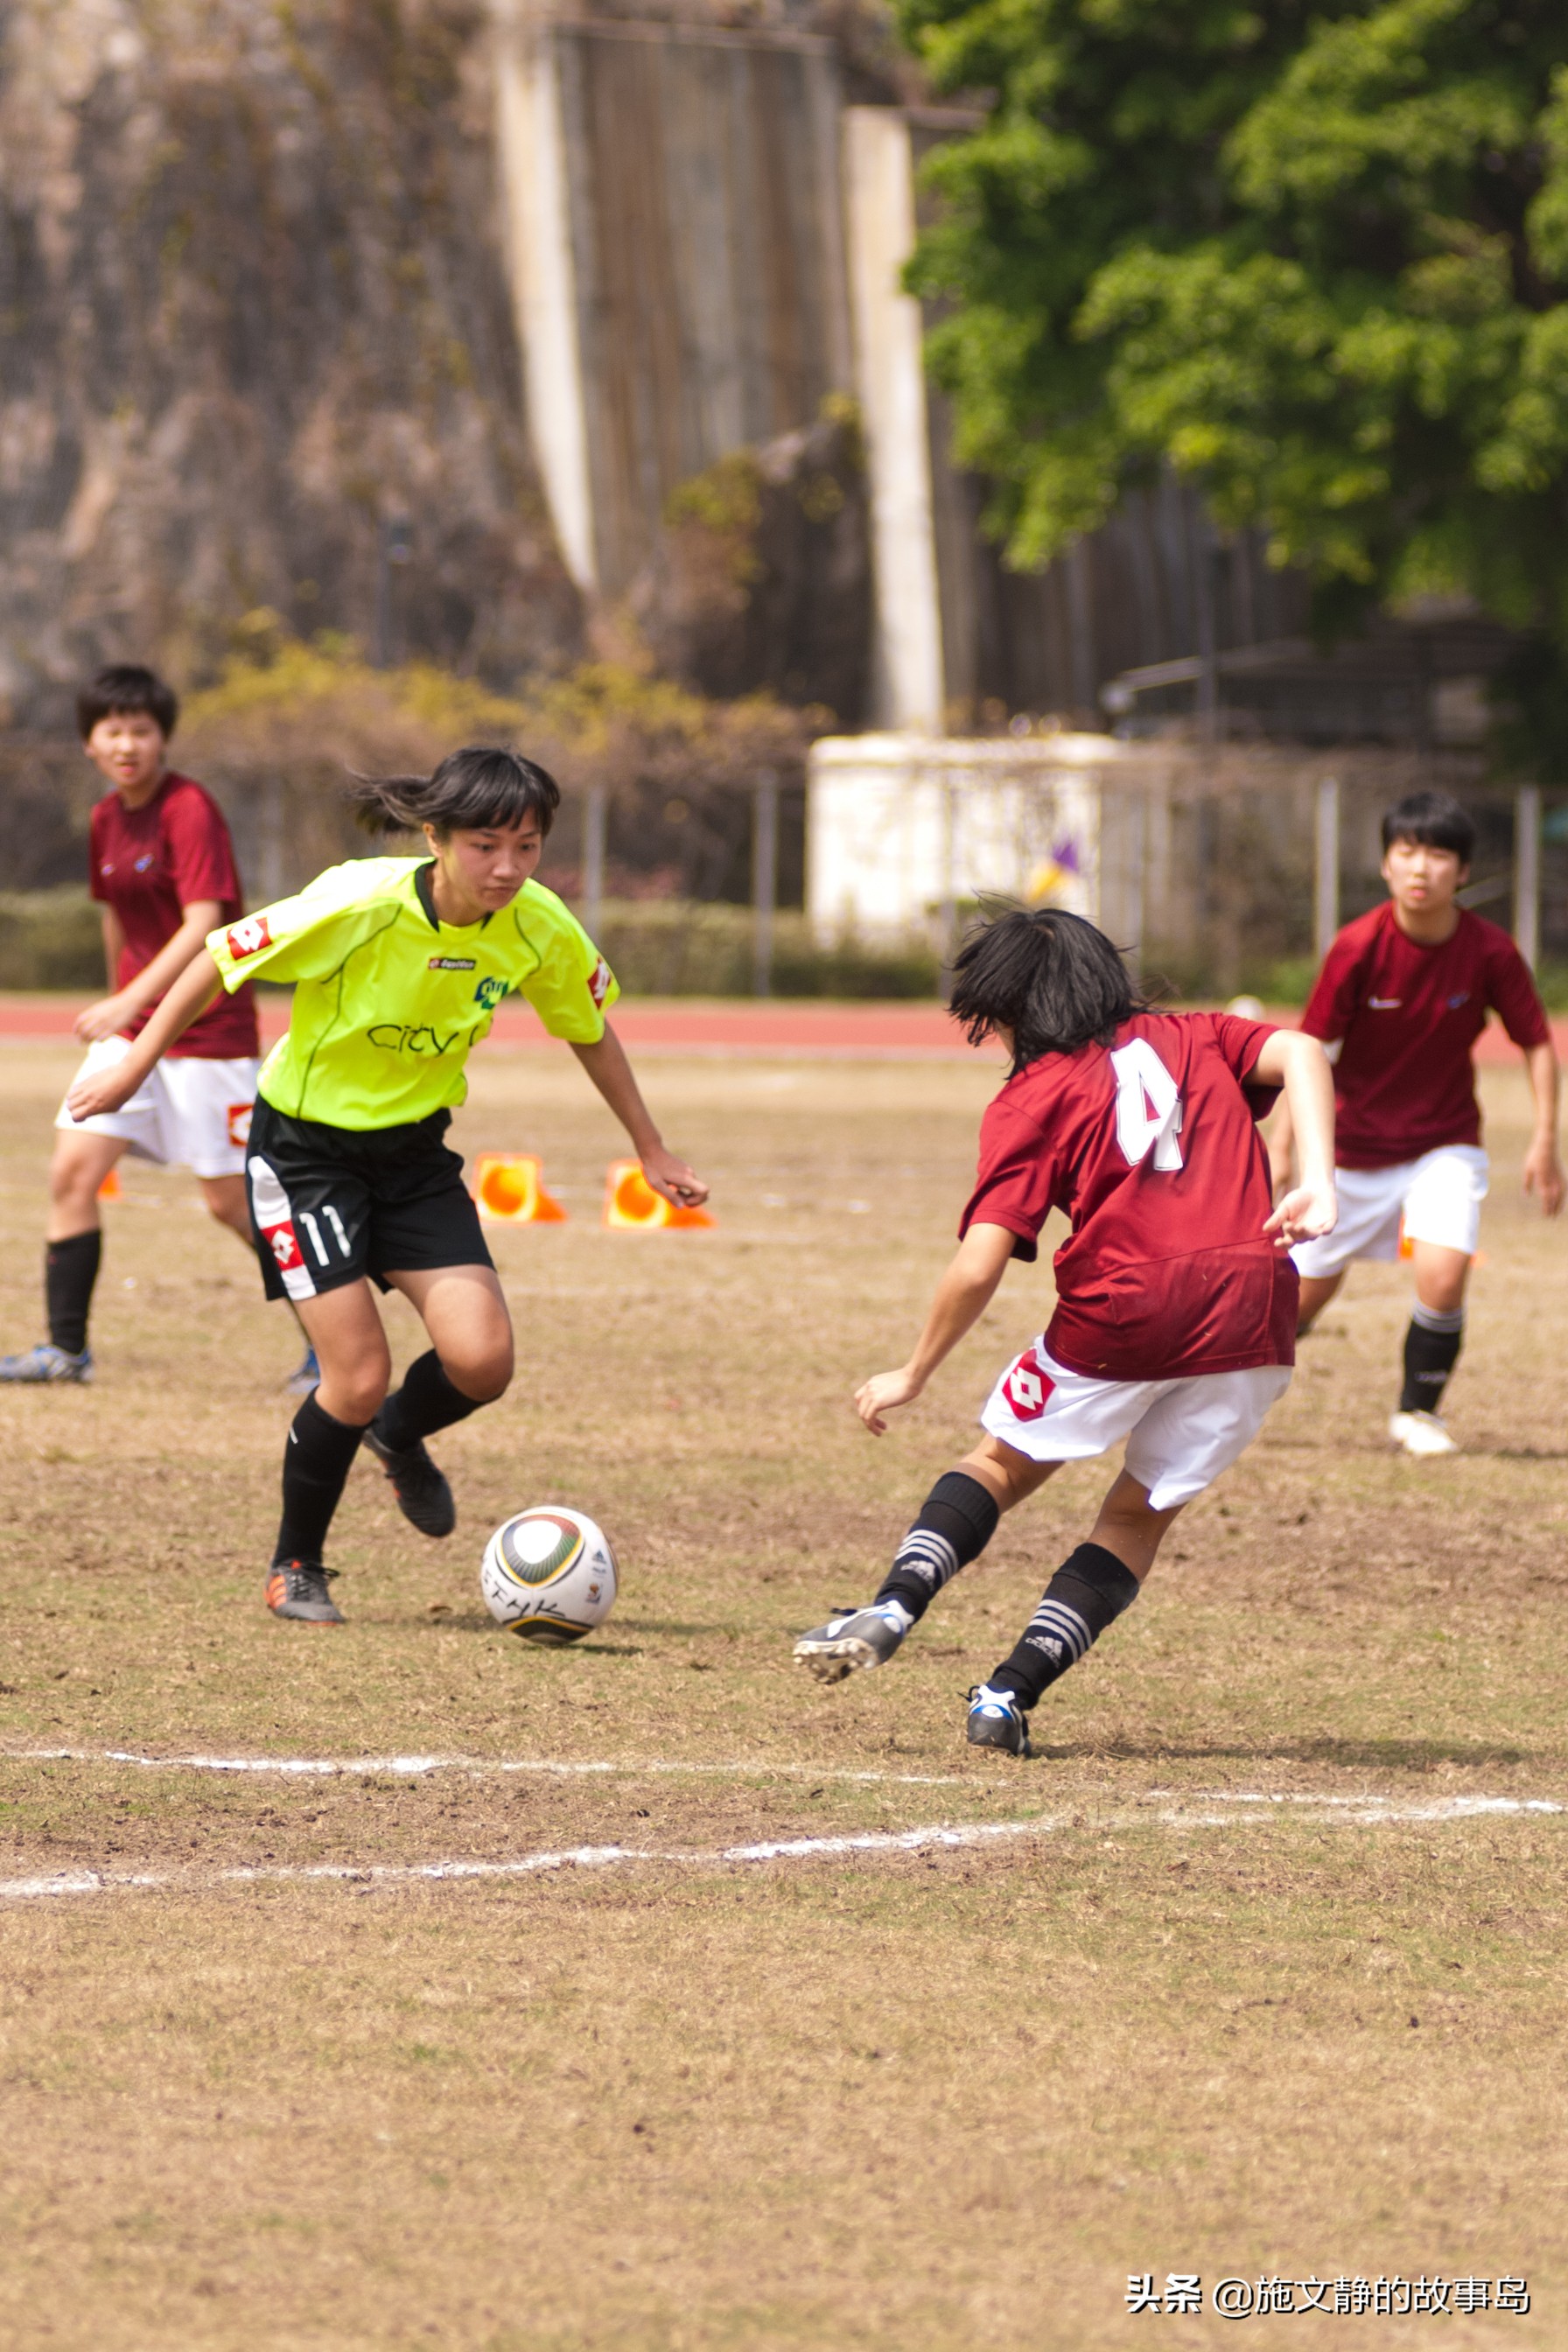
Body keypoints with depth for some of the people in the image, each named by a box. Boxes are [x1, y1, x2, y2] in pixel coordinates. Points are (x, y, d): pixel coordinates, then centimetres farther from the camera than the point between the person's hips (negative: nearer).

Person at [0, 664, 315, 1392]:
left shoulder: (190, 810, -16)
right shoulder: (105, 820, 8)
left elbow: (203, 924, -24)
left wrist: (130, 1001, -32)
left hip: (208, 1028, -7)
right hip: (130, 1025, 7)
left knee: (231, 1200, -4)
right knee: (72, 1171, -4)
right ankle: (66, 1348, 4)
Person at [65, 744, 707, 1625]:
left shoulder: (540, 929, -14)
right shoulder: (360, 906, -28)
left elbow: (590, 1031, 7)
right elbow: (221, 962, -15)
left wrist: (653, 1151, 14)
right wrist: (135, 1067, -8)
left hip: (415, 1148, 4)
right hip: (304, 1145, -4)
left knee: (482, 1359, -13)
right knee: (359, 1377, -12)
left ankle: (401, 1435, 24)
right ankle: (296, 1569, 13)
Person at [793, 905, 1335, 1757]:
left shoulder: (1030, 1098, 7)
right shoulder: (1190, 1039, 20)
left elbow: (978, 1268, -1)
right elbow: (1299, 1053, 1)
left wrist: (912, 1375, 11)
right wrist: (1318, 1183, -7)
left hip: (1120, 1314, -3)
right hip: (1252, 1317, 3)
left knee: (1002, 1464, 21)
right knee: (1139, 1515, 18)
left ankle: (894, 1607, 0)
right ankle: (1011, 1694, 7)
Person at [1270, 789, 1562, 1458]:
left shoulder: (1490, 952, -14)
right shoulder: (1358, 948, -18)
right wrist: (1280, 1146, -17)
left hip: (1445, 1142, 0)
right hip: (1355, 1145, 0)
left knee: (1443, 1278, -21)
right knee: (1303, 1296, 7)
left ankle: (1418, 1412, 4)